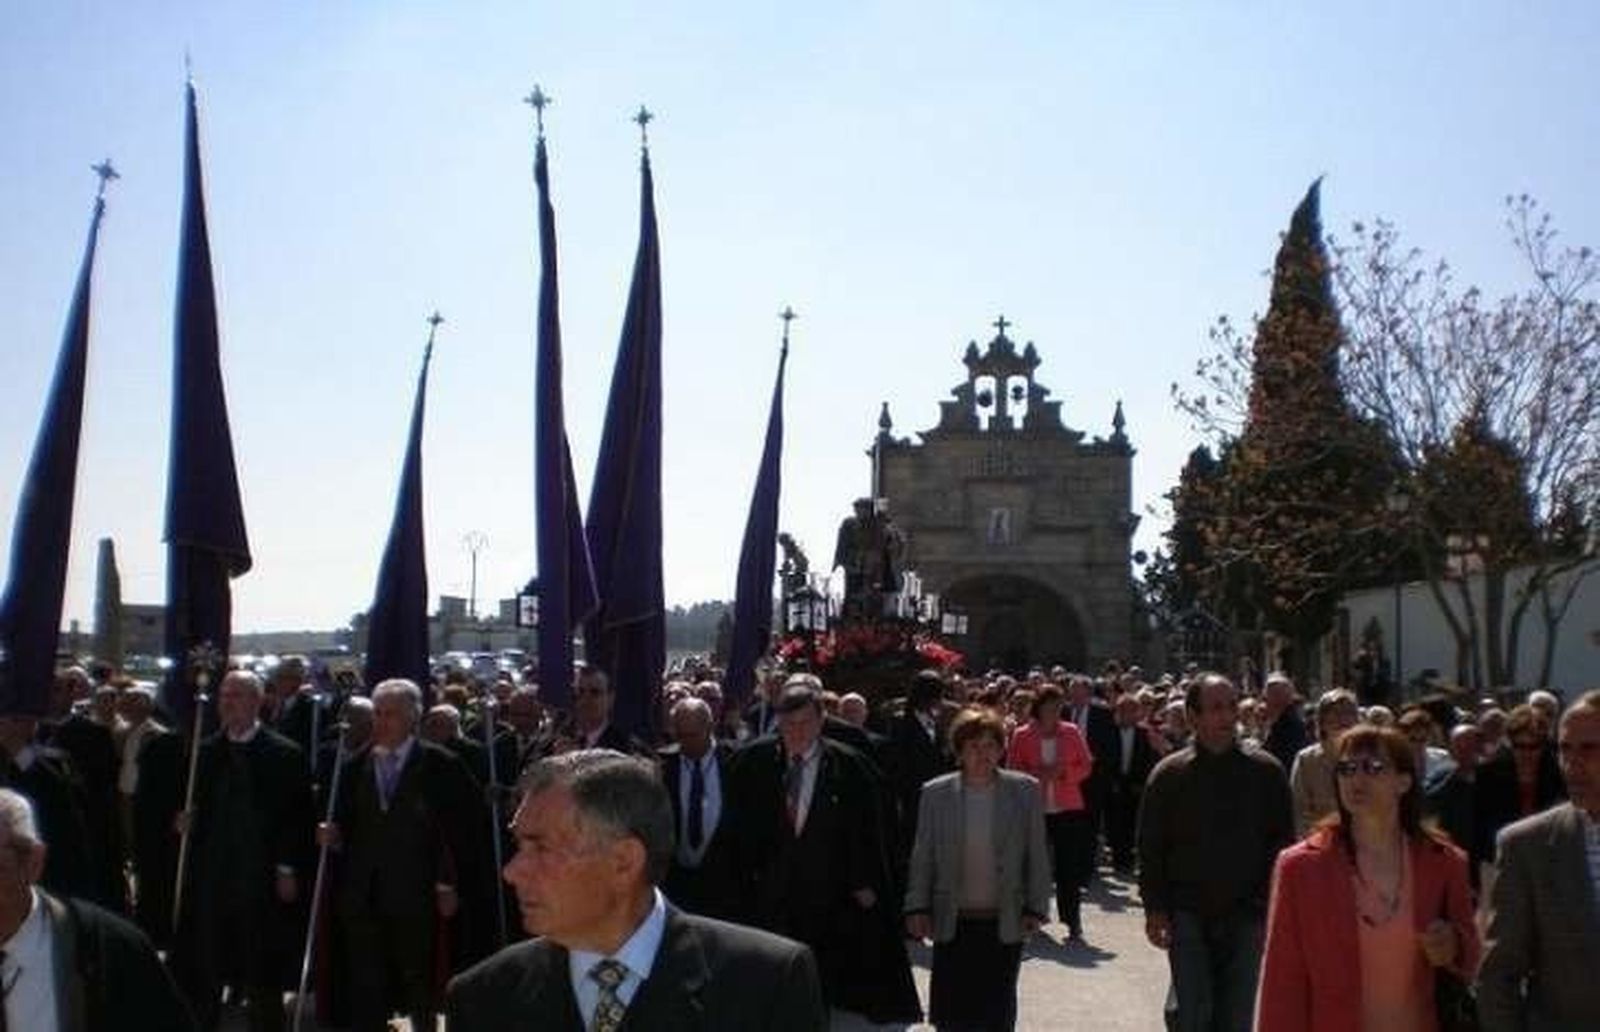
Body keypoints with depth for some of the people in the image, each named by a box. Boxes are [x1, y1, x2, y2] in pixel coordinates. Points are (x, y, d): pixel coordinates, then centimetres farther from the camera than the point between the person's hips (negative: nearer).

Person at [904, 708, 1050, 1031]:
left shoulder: (1025, 790, -1)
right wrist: (918, 908, -1)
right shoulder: (935, 793, 0)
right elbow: (922, 858, 4)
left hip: (1005, 923, 0)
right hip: (953, 924, 0)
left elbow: (1037, 856, 3)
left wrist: (1035, 908, -2)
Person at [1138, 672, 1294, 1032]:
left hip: (1245, 916, 1)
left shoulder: (1265, 772, 1)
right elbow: (1150, 848, 2)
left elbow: (1282, 841, 4)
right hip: (1188, 914, -1)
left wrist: (1270, 903, -4)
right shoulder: (1169, 774, -1)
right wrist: (1155, 909, -4)